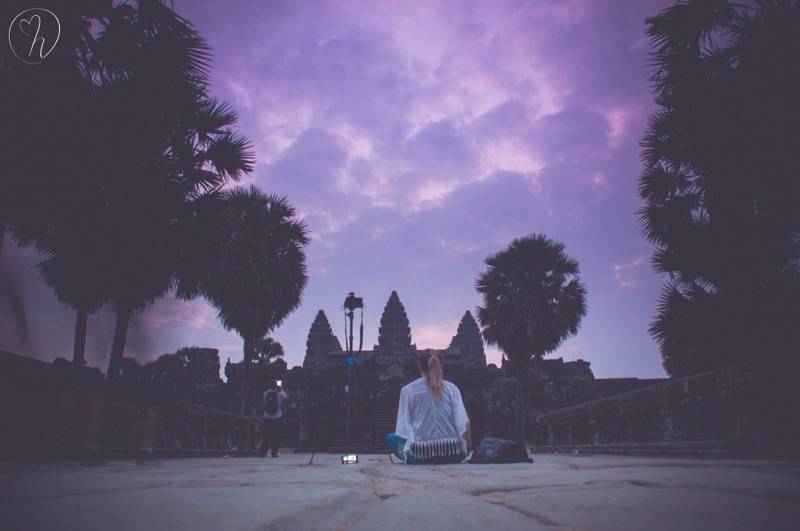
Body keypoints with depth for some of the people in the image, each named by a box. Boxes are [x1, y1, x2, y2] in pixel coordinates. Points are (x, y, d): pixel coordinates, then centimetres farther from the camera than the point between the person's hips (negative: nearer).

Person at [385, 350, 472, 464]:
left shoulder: (407, 390, 1)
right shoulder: (452, 388, 4)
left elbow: (403, 427, 1)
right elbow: (463, 424, -4)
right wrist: (469, 448, 6)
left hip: (421, 455, -1)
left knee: (391, 438, 24)